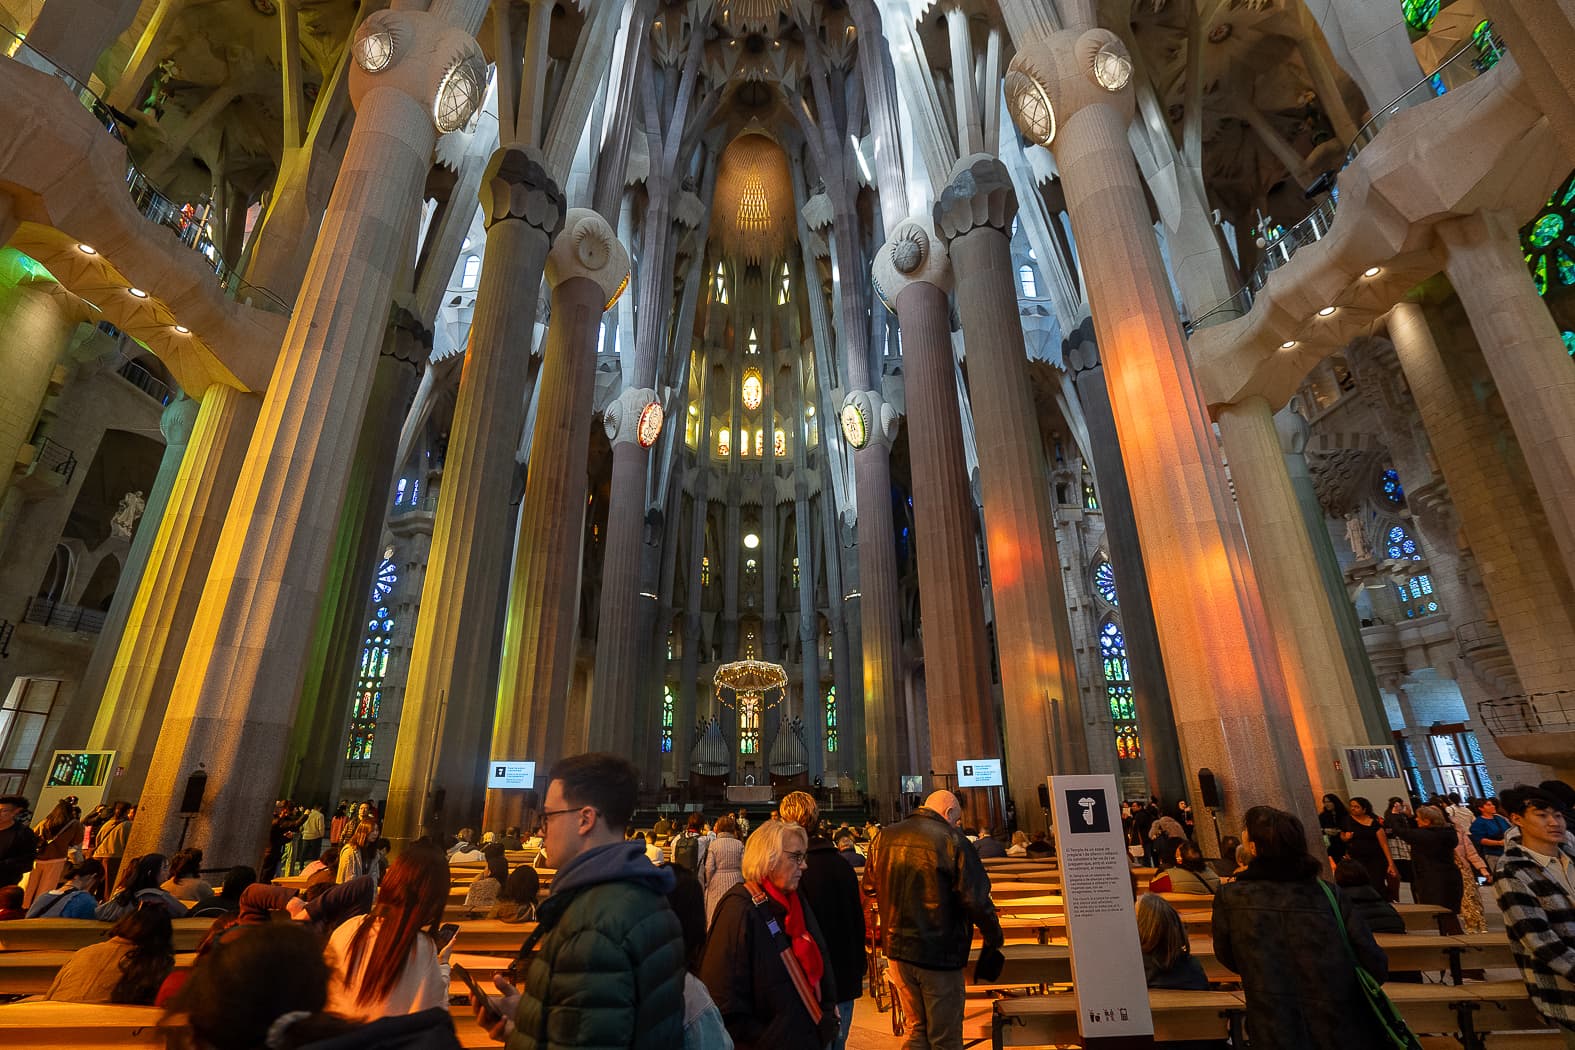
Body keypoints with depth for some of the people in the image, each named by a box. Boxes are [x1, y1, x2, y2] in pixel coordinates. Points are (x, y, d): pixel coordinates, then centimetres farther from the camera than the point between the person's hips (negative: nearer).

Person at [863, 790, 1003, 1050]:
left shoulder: (884, 838, 3)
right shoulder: (952, 840, -14)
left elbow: (869, 889, 14)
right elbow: (976, 899, -15)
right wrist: (994, 938, 1)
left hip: (897, 949, 5)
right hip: (939, 953, -5)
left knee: (917, 1029, 22)